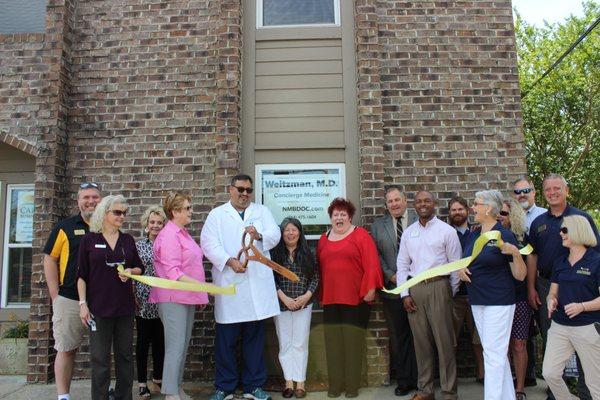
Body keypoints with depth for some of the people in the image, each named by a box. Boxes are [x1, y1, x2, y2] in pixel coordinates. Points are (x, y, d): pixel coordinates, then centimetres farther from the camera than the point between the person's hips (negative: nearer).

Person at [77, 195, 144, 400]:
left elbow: (139, 268, 13)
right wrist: (82, 303, -8)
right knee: (100, 357, 2)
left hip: (125, 305, 3)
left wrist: (130, 271, -9)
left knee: (125, 354, 10)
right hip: (98, 306, -3)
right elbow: (82, 274, -1)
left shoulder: (128, 240, 8)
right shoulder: (89, 239, -1)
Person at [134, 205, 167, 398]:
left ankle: (158, 377, 28)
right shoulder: (138, 245, 0)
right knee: (143, 340, 5)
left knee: (160, 340, 12)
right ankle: (142, 382, 17)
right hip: (144, 301, -2)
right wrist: (133, 297, -6)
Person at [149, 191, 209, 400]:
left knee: (183, 346, 14)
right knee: (175, 346, -6)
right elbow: (173, 273, -21)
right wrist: (200, 284, -27)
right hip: (173, 298, -9)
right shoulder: (169, 236, -15)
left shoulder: (183, 233, 14)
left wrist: (199, 294, 20)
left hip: (187, 298, 9)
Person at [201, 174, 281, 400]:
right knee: (226, 339, 4)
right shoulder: (217, 214, 9)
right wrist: (229, 261, -17)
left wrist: (259, 236, -21)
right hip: (228, 284, -1)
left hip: (257, 285, 2)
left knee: (255, 338, 8)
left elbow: (275, 235, 1)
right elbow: (209, 243, -2)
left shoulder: (262, 212, 14)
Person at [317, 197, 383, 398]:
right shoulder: (324, 239, 13)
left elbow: (371, 263, -7)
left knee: (353, 340, 1)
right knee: (333, 340, 7)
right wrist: (320, 294, 11)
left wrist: (370, 288, -13)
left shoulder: (361, 235, -1)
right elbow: (319, 267, 14)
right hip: (330, 299, 4)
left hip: (356, 298, -4)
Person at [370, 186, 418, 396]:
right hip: (392, 289, 2)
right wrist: (391, 275, -7)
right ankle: (403, 380, 22)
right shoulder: (377, 225, 9)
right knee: (398, 337, 9)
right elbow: (377, 255, 4)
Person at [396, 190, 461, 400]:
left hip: (438, 287, -3)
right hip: (414, 290, 4)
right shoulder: (408, 233, 11)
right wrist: (405, 294, 4)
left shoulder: (447, 231, 0)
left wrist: (451, 293, 3)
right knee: (421, 341, 10)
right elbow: (402, 265, 11)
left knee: (444, 341, -1)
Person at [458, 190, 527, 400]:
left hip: (498, 302, -7)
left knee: (493, 354, -4)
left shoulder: (505, 235, -12)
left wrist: (516, 253, -28)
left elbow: (520, 275, -11)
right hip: (477, 302, 8)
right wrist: (461, 268, 0)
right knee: (497, 353, 16)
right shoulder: (473, 236, 9)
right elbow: (467, 261, 22)